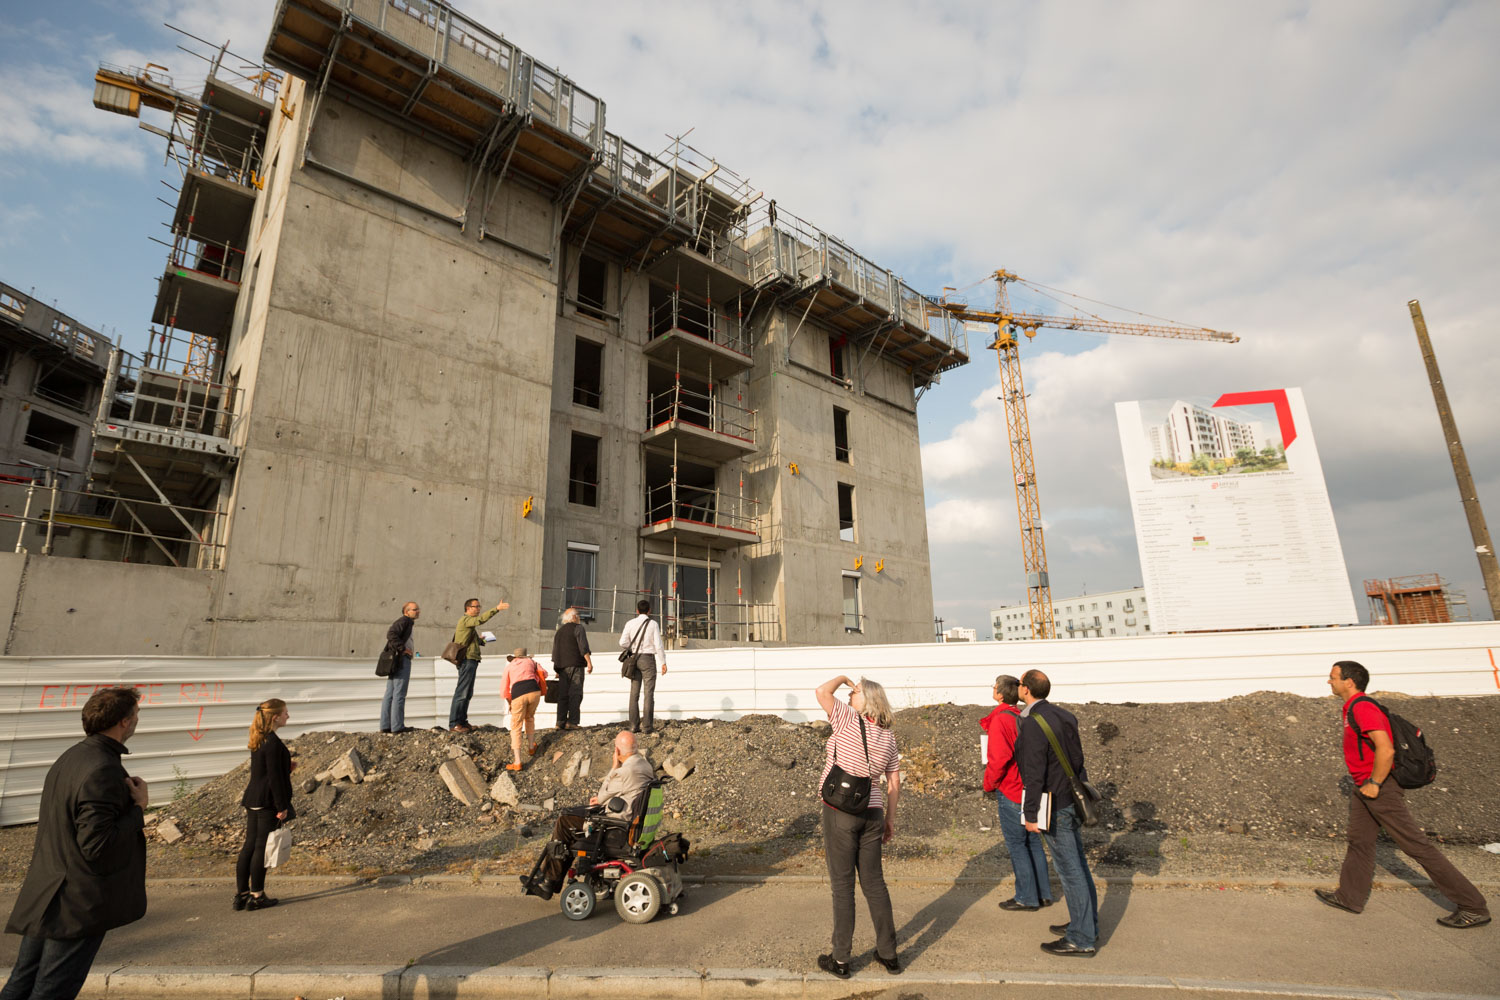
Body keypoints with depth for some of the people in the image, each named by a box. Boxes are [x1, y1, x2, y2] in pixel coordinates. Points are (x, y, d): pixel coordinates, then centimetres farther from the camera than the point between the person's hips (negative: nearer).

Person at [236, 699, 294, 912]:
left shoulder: (258, 740, 9)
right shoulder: (273, 743, -20)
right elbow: (274, 777, -20)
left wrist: (286, 766, 12)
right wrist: (282, 806, -16)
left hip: (253, 800, 9)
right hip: (268, 802, -9)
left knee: (249, 846, 14)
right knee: (261, 847, 1)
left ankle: (241, 895, 22)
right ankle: (256, 897, 10)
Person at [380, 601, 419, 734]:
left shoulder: (407, 623, 24)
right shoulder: (404, 621, -6)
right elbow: (391, 634, -22)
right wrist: (403, 649, -20)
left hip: (396, 662, 10)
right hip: (401, 660, -10)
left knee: (390, 694, 7)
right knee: (399, 694, -9)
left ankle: (385, 725, 9)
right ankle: (397, 726, -8)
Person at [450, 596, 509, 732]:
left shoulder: (468, 622, 23)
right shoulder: (465, 620, -8)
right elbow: (481, 619, -28)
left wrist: (480, 640, 10)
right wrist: (496, 608, -35)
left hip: (470, 661, 10)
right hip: (467, 660, -10)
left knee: (467, 693, 12)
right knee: (462, 692, -9)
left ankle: (462, 721, 18)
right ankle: (454, 723, -7)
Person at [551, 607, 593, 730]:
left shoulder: (559, 631, 20)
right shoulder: (578, 628, -1)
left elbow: (555, 651, 21)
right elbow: (583, 647, -14)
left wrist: (557, 670, 24)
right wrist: (589, 662, -14)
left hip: (562, 666, 6)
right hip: (575, 665, -6)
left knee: (563, 694, 7)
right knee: (575, 693, -6)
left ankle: (560, 722, 4)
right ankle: (572, 722, -11)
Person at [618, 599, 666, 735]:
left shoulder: (630, 623, 2)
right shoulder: (653, 624, -5)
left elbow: (623, 643, -4)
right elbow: (658, 645, -8)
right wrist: (663, 662, -3)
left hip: (634, 659, 3)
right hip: (648, 659, -3)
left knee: (634, 693, 7)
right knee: (649, 693, -2)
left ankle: (634, 726, 5)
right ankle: (648, 727, -4)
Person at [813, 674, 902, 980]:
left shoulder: (850, 720, -11)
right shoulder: (888, 736, 8)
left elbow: (822, 692, -18)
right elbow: (894, 782, 11)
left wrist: (842, 678, 0)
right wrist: (890, 819, 17)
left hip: (840, 811, -6)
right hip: (872, 812, 6)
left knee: (842, 884, 3)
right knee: (874, 882, 16)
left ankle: (840, 959, 14)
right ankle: (888, 954, 25)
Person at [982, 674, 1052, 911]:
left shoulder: (1001, 720, -20)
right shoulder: (1023, 717, 5)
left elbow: (1000, 758, -25)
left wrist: (989, 783, -10)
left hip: (1010, 790, -8)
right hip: (1031, 788, 8)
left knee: (1016, 844, 3)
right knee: (1033, 841, 17)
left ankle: (1027, 897, 11)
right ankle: (1043, 893, 26)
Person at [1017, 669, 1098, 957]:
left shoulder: (1033, 724, -21)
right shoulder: (1064, 716, 6)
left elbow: (1034, 774, -22)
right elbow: (1076, 757, 13)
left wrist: (1030, 814, -16)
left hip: (1055, 806, -9)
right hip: (1073, 799, 9)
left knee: (1070, 870, 1)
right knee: (1078, 865, 19)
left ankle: (1082, 939, 11)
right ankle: (1088, 925, 32)